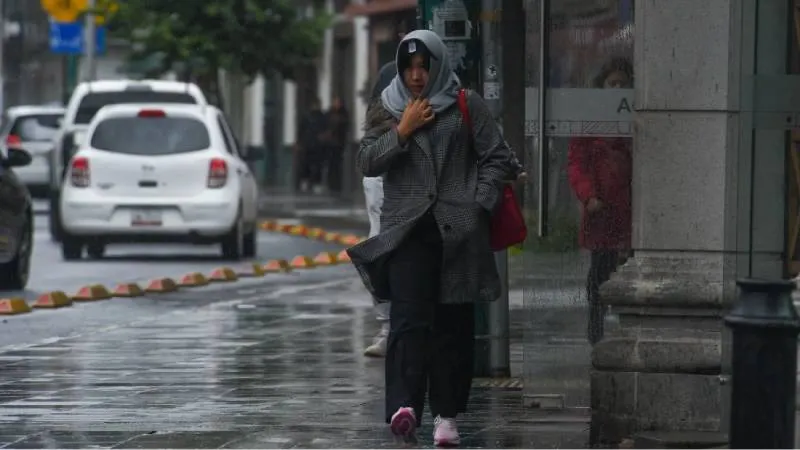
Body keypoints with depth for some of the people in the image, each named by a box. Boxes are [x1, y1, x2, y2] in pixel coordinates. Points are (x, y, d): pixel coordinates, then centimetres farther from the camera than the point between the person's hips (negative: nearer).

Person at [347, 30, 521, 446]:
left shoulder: (467, 106, 7)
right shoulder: (385, 111, 13)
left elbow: (498, 158, 7)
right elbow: (366, 162, 4)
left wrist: (478, 205, -3)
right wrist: (402, 131, -7)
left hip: (459, 233, 0)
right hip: (407, 230, 0)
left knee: (453, 324, 1)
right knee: (408, 319, -15)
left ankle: (446, 414, 8)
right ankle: (404, 407, -29)